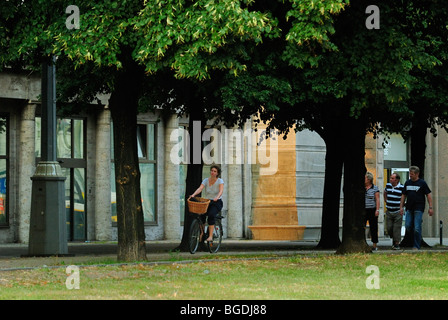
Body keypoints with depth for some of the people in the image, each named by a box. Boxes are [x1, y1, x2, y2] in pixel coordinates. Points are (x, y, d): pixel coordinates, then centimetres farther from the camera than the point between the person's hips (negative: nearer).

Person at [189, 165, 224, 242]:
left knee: (211, 214, -31)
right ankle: (201, 233, -8)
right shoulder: (206, 180, 4)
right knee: (201, 214, -25)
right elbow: (200, 188, -12)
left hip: (217, 202, -3)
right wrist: (193, 195, -32)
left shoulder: (220, 181, -4)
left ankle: (210, 236, -32)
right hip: (206, 202, 3)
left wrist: (217, 197, -43)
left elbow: (221, 190, -21)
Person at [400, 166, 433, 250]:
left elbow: (428, 195, -2)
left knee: (417, 229, -8)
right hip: (409, 208, 5)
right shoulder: (407, 183, 12)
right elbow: (404, 195, 18)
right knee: (407, 226, -4)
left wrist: (430, 207, -8)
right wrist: (401, 207, 10)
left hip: (418, 209, -5)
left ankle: (416, 246, -2)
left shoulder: (422, 183, -2)